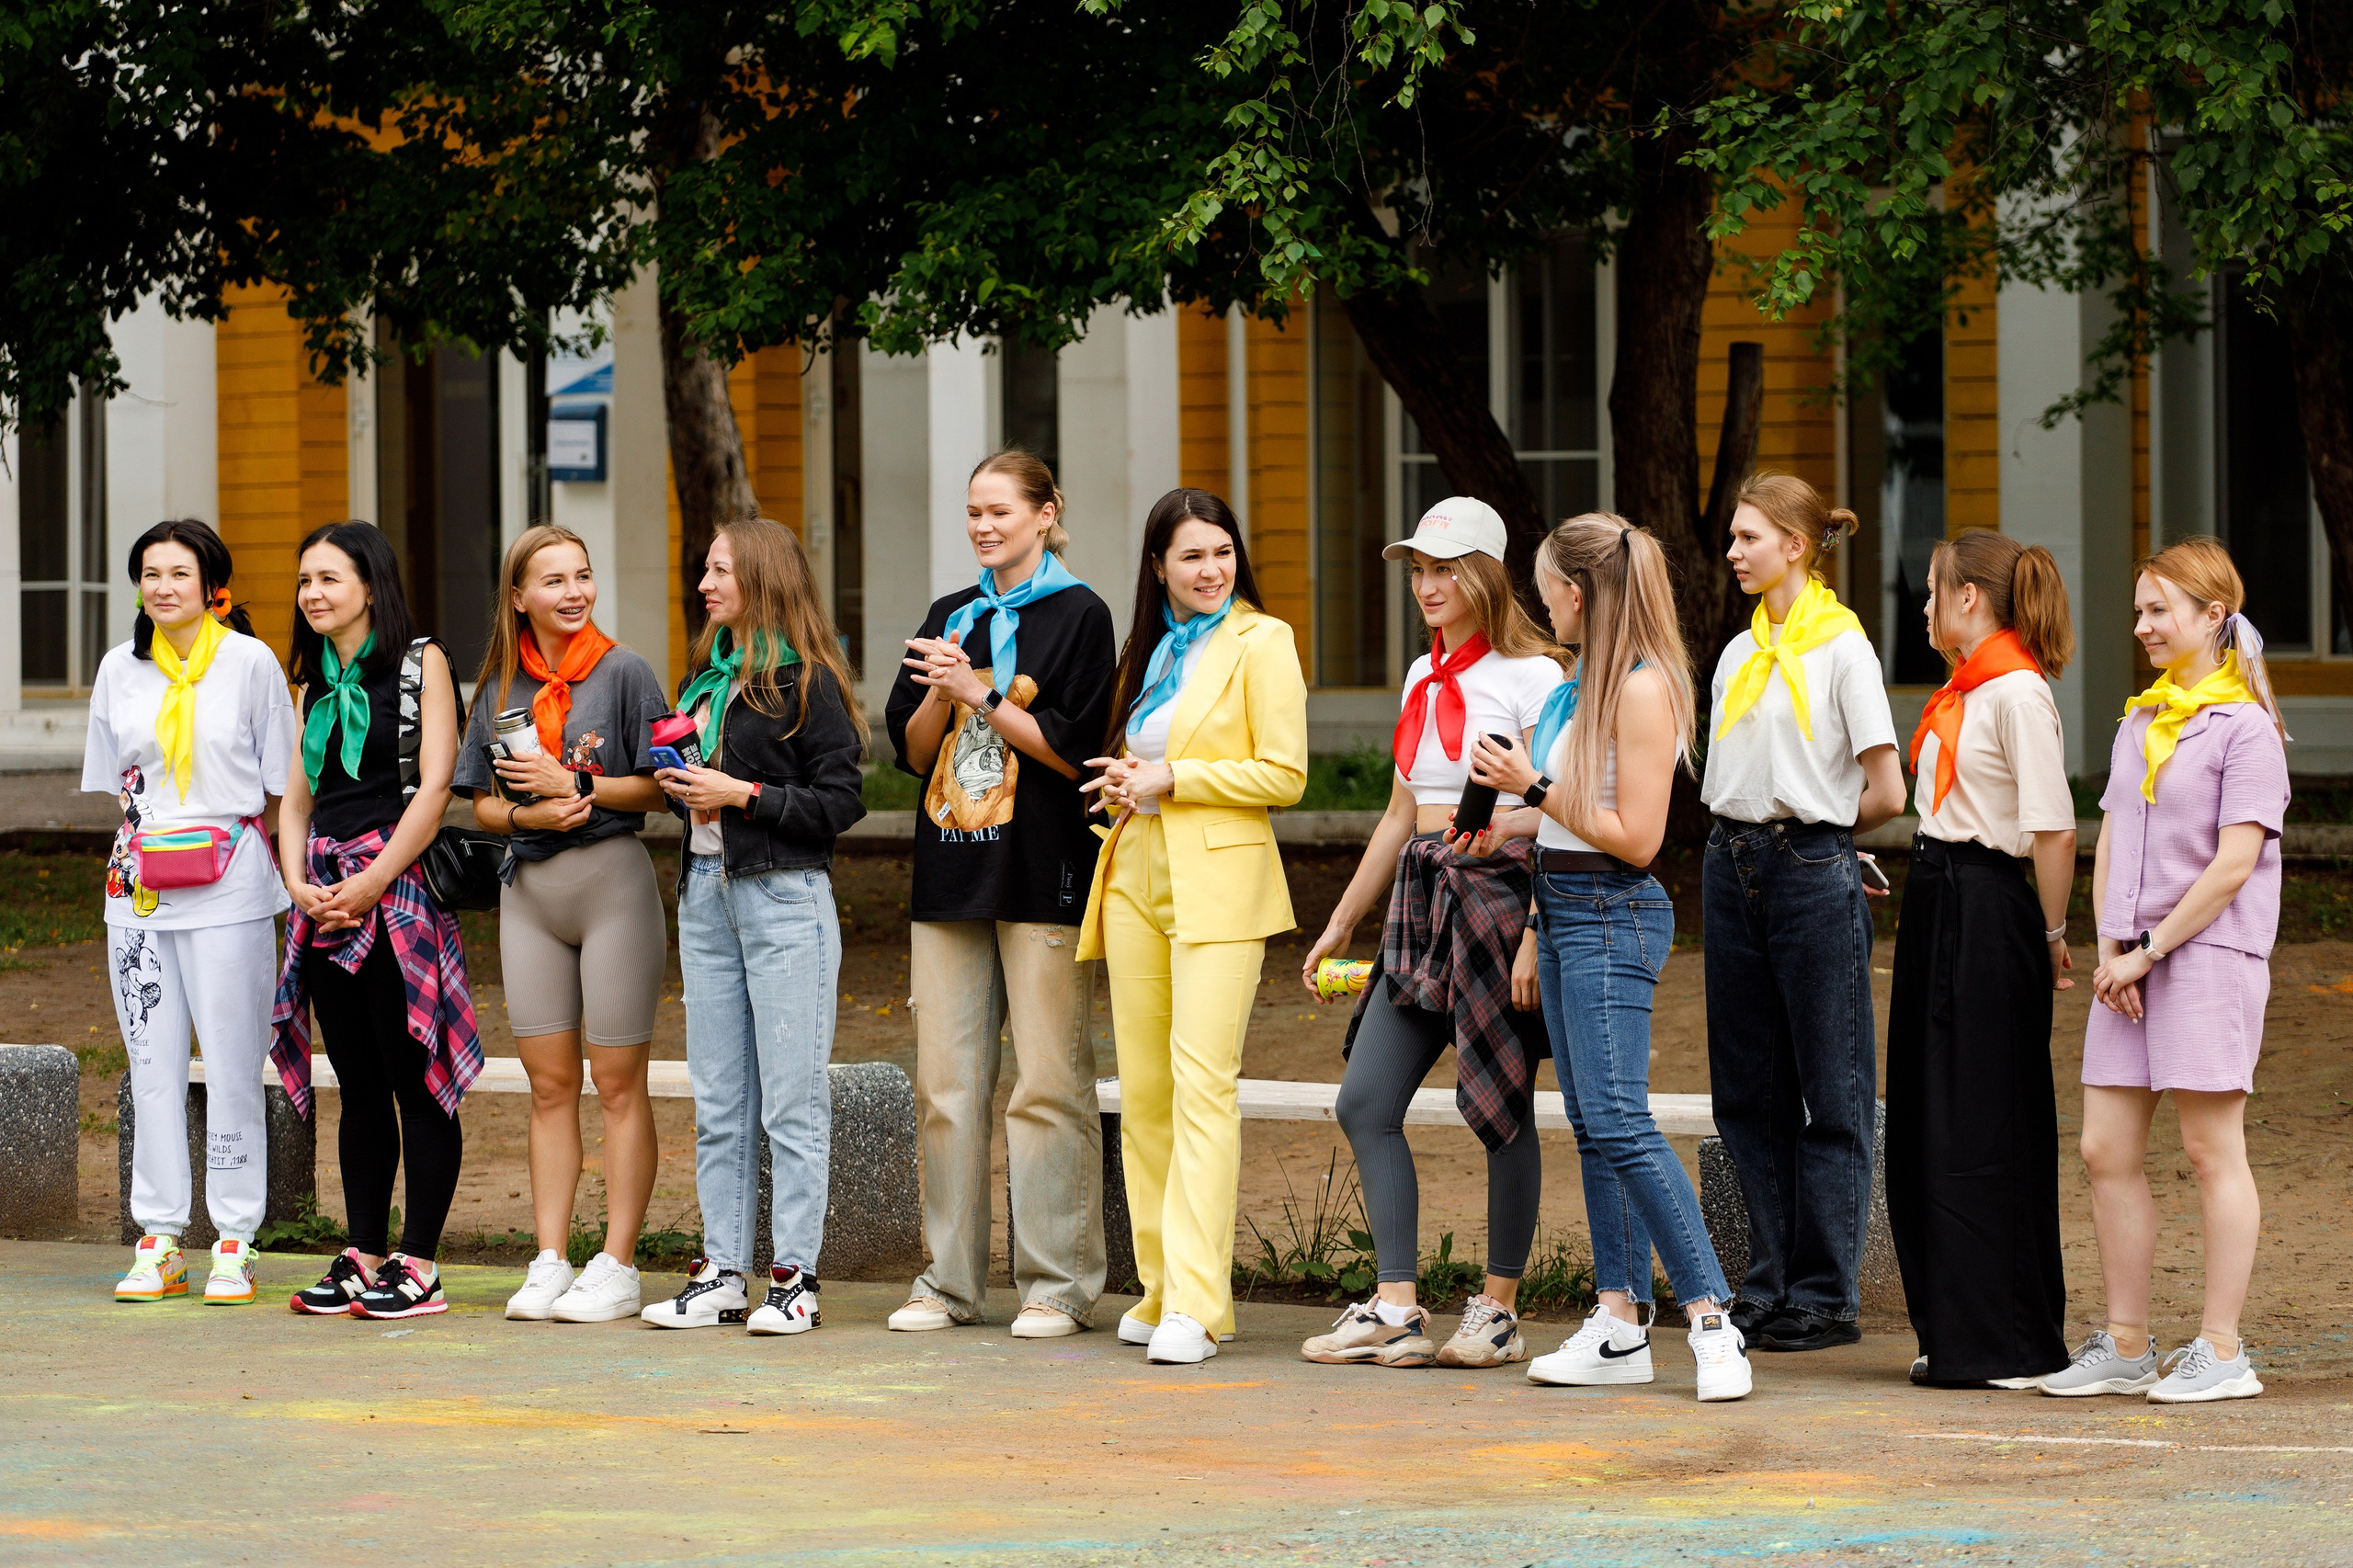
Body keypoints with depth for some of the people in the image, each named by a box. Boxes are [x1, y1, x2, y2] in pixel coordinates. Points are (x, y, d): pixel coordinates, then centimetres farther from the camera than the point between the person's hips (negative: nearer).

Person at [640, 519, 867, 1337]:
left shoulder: (805, 679, -7)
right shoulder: (706, 675, 16)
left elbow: (841, 801, -10)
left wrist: (743, 795, -15)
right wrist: (680, 783, 5)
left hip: (784, 897, -8)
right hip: (706, 892, 8)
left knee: (791, 1100, -4)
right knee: (717, 1103, 8)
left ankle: (793, 1276, -1)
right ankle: (721, 1273, 12)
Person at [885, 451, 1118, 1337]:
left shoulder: (1077, 616, 0)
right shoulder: (950, 618, 16)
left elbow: (1073, 750, -7)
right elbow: (911, 748, 12)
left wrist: (980, 695, -11)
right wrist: (941, 692, -6)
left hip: (1042, 874, -5)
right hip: (951, 871, 5)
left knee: (1048, 1085, -5)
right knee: (946, 1087, 4)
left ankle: (1058, 1285, -1)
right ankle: (951, 1281, 11)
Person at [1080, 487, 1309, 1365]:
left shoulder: (1260, 642, -3)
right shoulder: (1154, 650, 17)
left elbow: (1283, 775, -9)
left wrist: (1172, 779, -10)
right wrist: (1125, 783, 7)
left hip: (1218, 882, -7)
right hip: (1137, 876, 7)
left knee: (1202, 1081, -15)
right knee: (1142, 1089, 6)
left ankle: (1195, 1306, -20)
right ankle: (1160, 1290, 12)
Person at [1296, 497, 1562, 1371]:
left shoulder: (1530, 676, -7)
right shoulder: (1424, 677, 16)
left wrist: (1536, 936, -20)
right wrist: (1341, 922, 23)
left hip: (1500, 894, -8)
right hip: (1422, 900, 8)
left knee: (1501, 1109, 0)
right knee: (1365, 1104, -1)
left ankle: (1498, 1312, 9)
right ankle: (1395, 1311, -1)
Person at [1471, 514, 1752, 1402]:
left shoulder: (1642, 689, -15)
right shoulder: (1585, 682, 13)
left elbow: (1637, 837, -17)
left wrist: (1535, 787, -14)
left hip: (1613, 916, -10)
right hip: (1563, 911, 10)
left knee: (1617, 1119, -16)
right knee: (1592, 1125, 8)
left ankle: (1712, 1319, -15)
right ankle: (1621, 1327, 10)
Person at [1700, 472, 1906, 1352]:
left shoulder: (1842, 647, -7)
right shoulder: (1738, 654, 13)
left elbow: (1885, 793, -9)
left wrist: (1810, 833, 3)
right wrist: (1743, 836, 5)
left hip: (1811, 871, -7)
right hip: (1733, 868, 7)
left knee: (1830, 1091, -1)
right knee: (1747, 1089, 8)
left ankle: (1826, 1297, 2)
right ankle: (1769, 1285, 16)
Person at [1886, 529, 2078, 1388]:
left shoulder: (2017, 692, -15)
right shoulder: (1962, 690, 14)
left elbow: (2053, 830, -17)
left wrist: (2052, 937, -11)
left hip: (1986, 913, -10)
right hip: (1937, 901, 10)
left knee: (1979, 1131, -4)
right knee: (1927, 1128, 11)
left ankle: (2006, 1346, 4)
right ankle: (1955, 1332, 19)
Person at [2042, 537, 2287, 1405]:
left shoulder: (2243, 728, -7)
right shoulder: (2137, 723, 16)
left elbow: (2233, 864, -13)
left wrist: (2148, 950, -12)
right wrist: (2109, 952, 1)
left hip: (2209, 954, -7)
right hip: (2129, 966, 7)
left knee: (2211, 1151, -3)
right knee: (2106, 1150, 4)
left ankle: (2222, 1350, 2)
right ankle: (2125, 1347, 12)